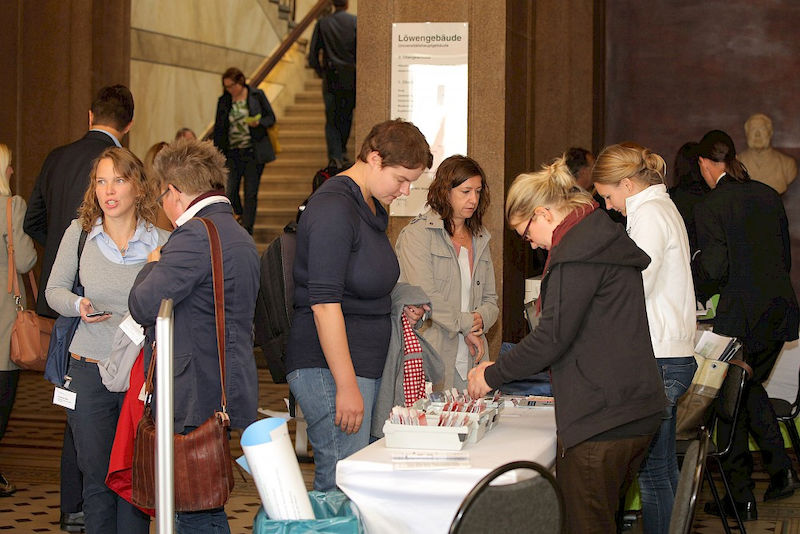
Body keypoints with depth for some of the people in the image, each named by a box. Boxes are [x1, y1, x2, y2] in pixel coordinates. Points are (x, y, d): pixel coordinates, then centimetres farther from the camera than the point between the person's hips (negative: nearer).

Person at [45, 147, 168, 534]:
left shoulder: (163, 244, -3)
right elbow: (54, 290, 11)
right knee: (97, 479, 8)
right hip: (90, 371, 1)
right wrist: (78, 305, -9)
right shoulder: (79, 234, 1)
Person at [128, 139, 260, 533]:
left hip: (196, 398, -10)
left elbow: (144, 306, -18)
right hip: (228, 393, 10)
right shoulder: (240, 237, 18)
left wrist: (153, 265, 0)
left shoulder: (195, 236, -16)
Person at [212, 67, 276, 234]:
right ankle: (239, 218, 20)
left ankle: (247, 230, 9)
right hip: (232, 153, 2)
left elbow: (271, 118, 5)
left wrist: (259, 123, -17)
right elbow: (218, 129, 10)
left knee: (251, 194, 0)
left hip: (254, 152, -2)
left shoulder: (257, 95, 1)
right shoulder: (223, 101, 7)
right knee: (230, 192, -5)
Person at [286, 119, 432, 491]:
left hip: (365, 363, 10)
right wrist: (347, 386, -21)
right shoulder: (333, 208, -15)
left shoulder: (373, 208, 16)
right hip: (327, 367, -9)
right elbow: (324, 303, -20)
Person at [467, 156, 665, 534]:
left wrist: (493, 375, -3)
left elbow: (553, 337, -16)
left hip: (600, 417, -10)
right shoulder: (607, 240, 17)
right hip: (638, 412, 10)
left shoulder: (576, 251, -14)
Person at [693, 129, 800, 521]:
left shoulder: (709, 207, -12)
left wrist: (692, 266, 5)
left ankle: (741, 499, 11)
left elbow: (715, 269, -16)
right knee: (752, 386, 25)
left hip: (742, 315, -7)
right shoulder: (768, 195, 7)